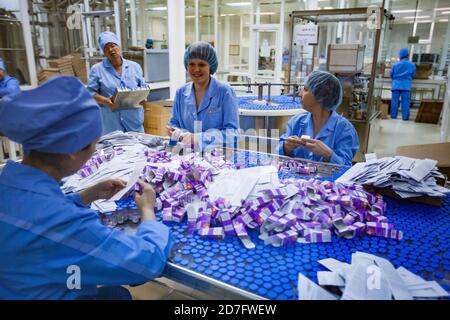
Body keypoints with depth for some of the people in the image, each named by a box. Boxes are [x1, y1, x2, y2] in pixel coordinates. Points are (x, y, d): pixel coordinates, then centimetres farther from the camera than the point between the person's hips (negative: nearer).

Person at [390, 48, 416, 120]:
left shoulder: (395, 65, 5)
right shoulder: (411, 65, 3)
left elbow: (391, 75, 12)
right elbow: (413, 74, 13)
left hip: (396, 85, 1)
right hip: (406, 86, -1)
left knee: (394, 101, 4)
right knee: (405, 102, 0)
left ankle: (393, 115, 5)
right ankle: (405, 116, -1)